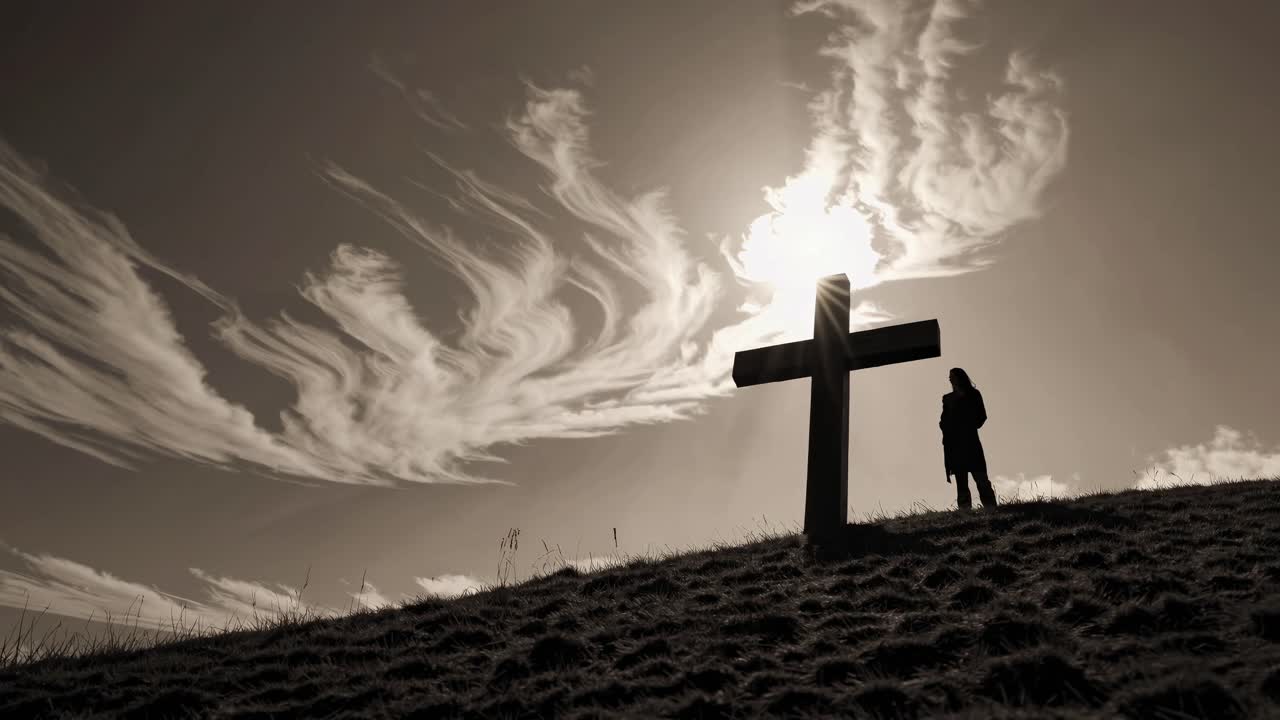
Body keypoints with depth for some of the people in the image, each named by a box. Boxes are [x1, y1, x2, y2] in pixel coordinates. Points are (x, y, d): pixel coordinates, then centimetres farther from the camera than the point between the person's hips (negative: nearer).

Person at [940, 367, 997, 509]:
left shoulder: (973, 395, 9)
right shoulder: (948, 398, 15)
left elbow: (981, 416, 3)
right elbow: (944, 421, 11)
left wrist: (970, 426, -10)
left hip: (970, 440, -2)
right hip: (954, 444, 2)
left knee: (980, 479, -9)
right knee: (961, 482, 1)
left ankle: (991, 508, -11)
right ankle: (965, 511, -1)